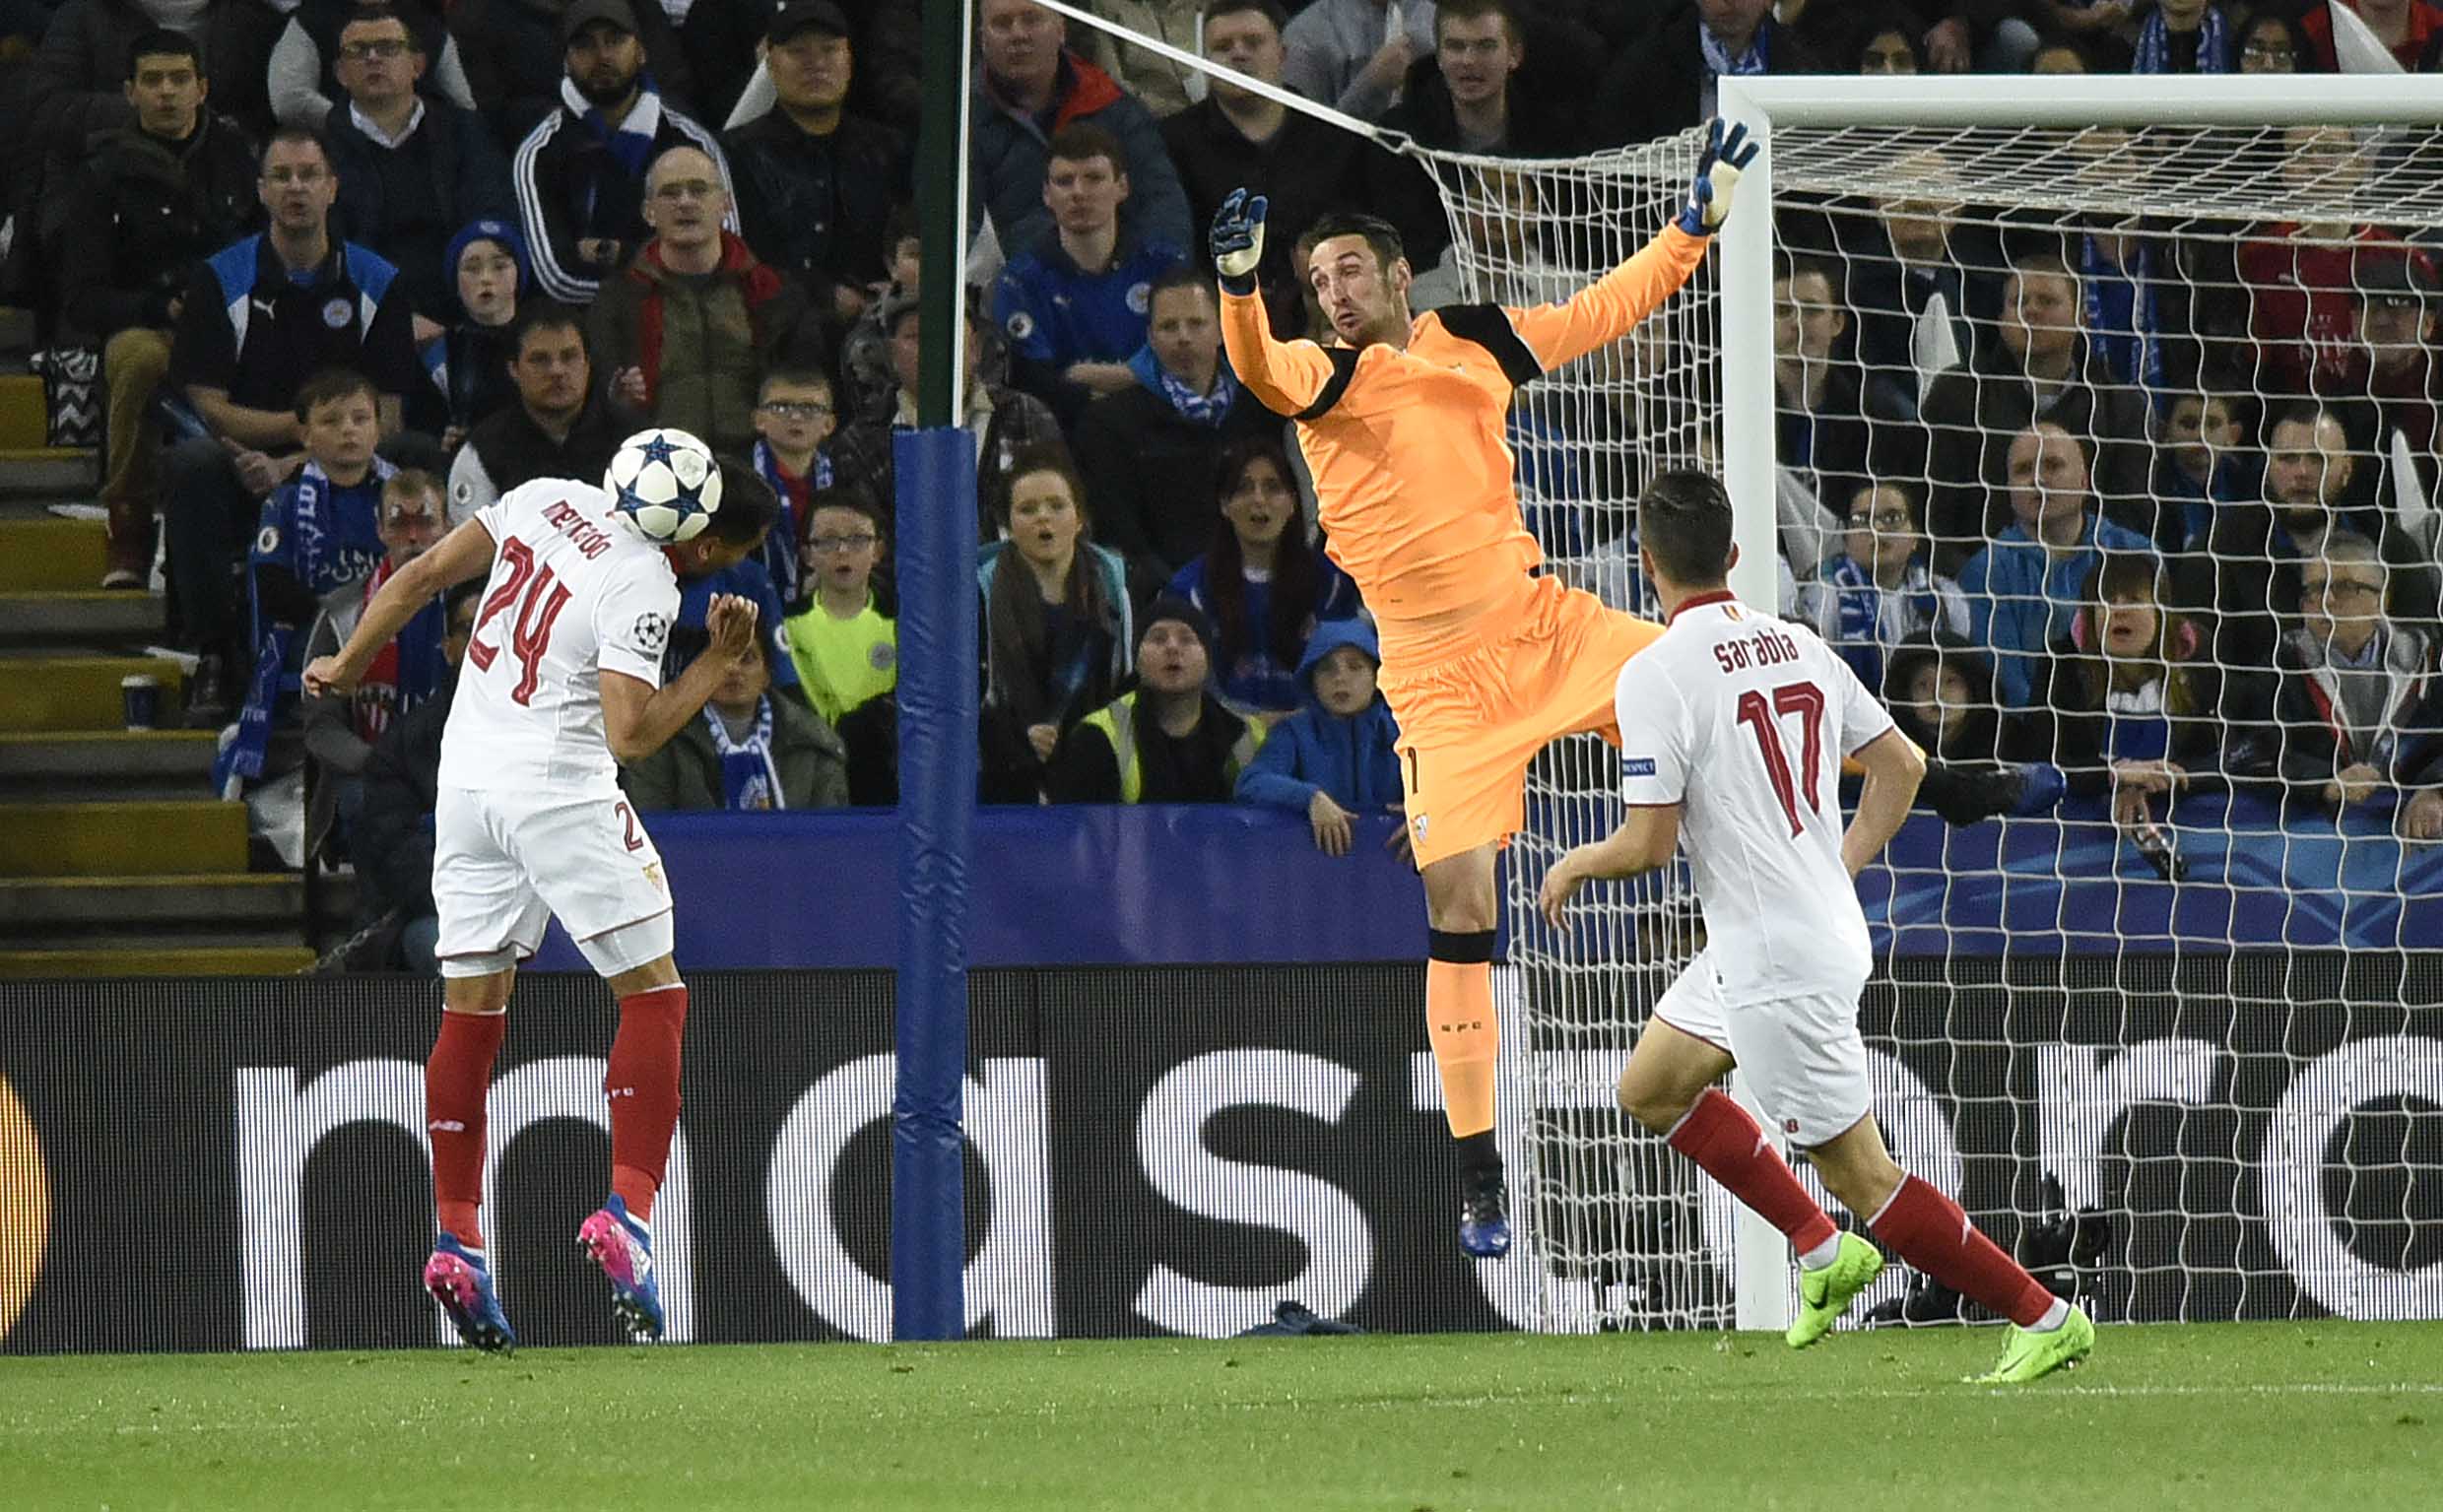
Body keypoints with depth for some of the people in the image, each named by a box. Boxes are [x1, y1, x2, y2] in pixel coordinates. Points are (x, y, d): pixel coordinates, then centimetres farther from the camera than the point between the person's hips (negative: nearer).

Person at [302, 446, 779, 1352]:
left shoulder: (547, 499, 4)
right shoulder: (645, 588, -16)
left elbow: (422, 577, 11)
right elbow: (630, 735, -22)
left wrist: (349, 665, 24)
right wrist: (718, 664, -10)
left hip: (467, 777, 7)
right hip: (560, 792, -7)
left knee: (471, 1015, 8)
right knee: (653, 998, 3)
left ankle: (456, 1242, 4)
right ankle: (627, 1211, -10)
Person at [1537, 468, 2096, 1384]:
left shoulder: (1655, 674, -17)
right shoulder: (1797, 646, 7)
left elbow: (1649, 843, -18)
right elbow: (1901, 765, 13)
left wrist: (1574, 865, 3)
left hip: (1777, 961, -9)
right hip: (1827, 924, 9)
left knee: (1861, 1176, -2)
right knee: (1650, 1088, 23)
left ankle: (2045, 1319, -2)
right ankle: (1823, 1250, 22)